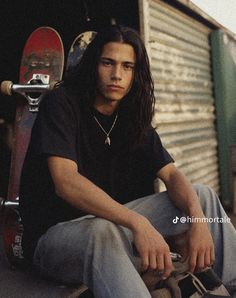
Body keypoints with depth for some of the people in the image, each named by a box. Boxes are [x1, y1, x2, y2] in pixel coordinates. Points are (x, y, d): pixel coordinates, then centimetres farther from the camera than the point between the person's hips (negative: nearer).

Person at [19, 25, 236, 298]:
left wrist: (197, 217, -24)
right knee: (102, 232, -41)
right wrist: (138, 223, -39)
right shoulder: (61, 103, -13)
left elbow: (172, 175, -2)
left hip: (109, 222, 6)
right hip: (55, 232, -6)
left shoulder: (134, 119, 6)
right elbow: (66, 182, -27)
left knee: (202, 195, -3)